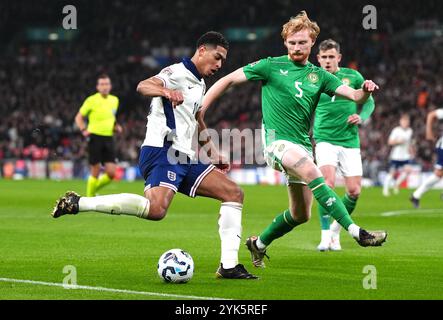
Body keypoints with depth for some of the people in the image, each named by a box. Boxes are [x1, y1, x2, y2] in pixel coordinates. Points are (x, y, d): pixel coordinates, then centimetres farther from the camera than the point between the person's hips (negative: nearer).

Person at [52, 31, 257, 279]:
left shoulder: (199, 84, 25)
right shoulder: (178, 73, -4)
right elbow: (143, 86, -24)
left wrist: (212, 152, 48)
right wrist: (166, 91, -44)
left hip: (185, 158, 10)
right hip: (163, 151, -10)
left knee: (234, 193, 4)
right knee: (156, 208, -33)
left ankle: (229, 266, 1)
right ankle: (78, 203, -25)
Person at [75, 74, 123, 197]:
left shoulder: (114, 100, 10)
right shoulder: (91, 100, -5)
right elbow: (79, 117, 2)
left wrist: (116, 127, 8)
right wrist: (84, 130, -14)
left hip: (109, 138, 5)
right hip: (95, 138, -5)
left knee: (111, 173, -4)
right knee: (95, 172, -3)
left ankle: (94, 188, 21)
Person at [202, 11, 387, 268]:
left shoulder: (319, 76, 10)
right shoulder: (271, 66, 0)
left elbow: (355, 96, 1)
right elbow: (229, 80, 3)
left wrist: (366, 91, -23)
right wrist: (198, 112, -3)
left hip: (303, 145, 6)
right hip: (277, 140, -6)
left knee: (301, 215, 9)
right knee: (314, 175, -32)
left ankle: (259, 244, 33)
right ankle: (357, 232, -39)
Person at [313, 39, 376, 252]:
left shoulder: (352, 76, 4)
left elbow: (369, 101, 14)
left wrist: (361, 117, -5)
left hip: (349, 141, 2)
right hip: (325, 140, -2)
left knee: (354, 191, -2)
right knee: (328, 183, -22)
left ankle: (336, 229, 22)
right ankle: (325, 235, -16)